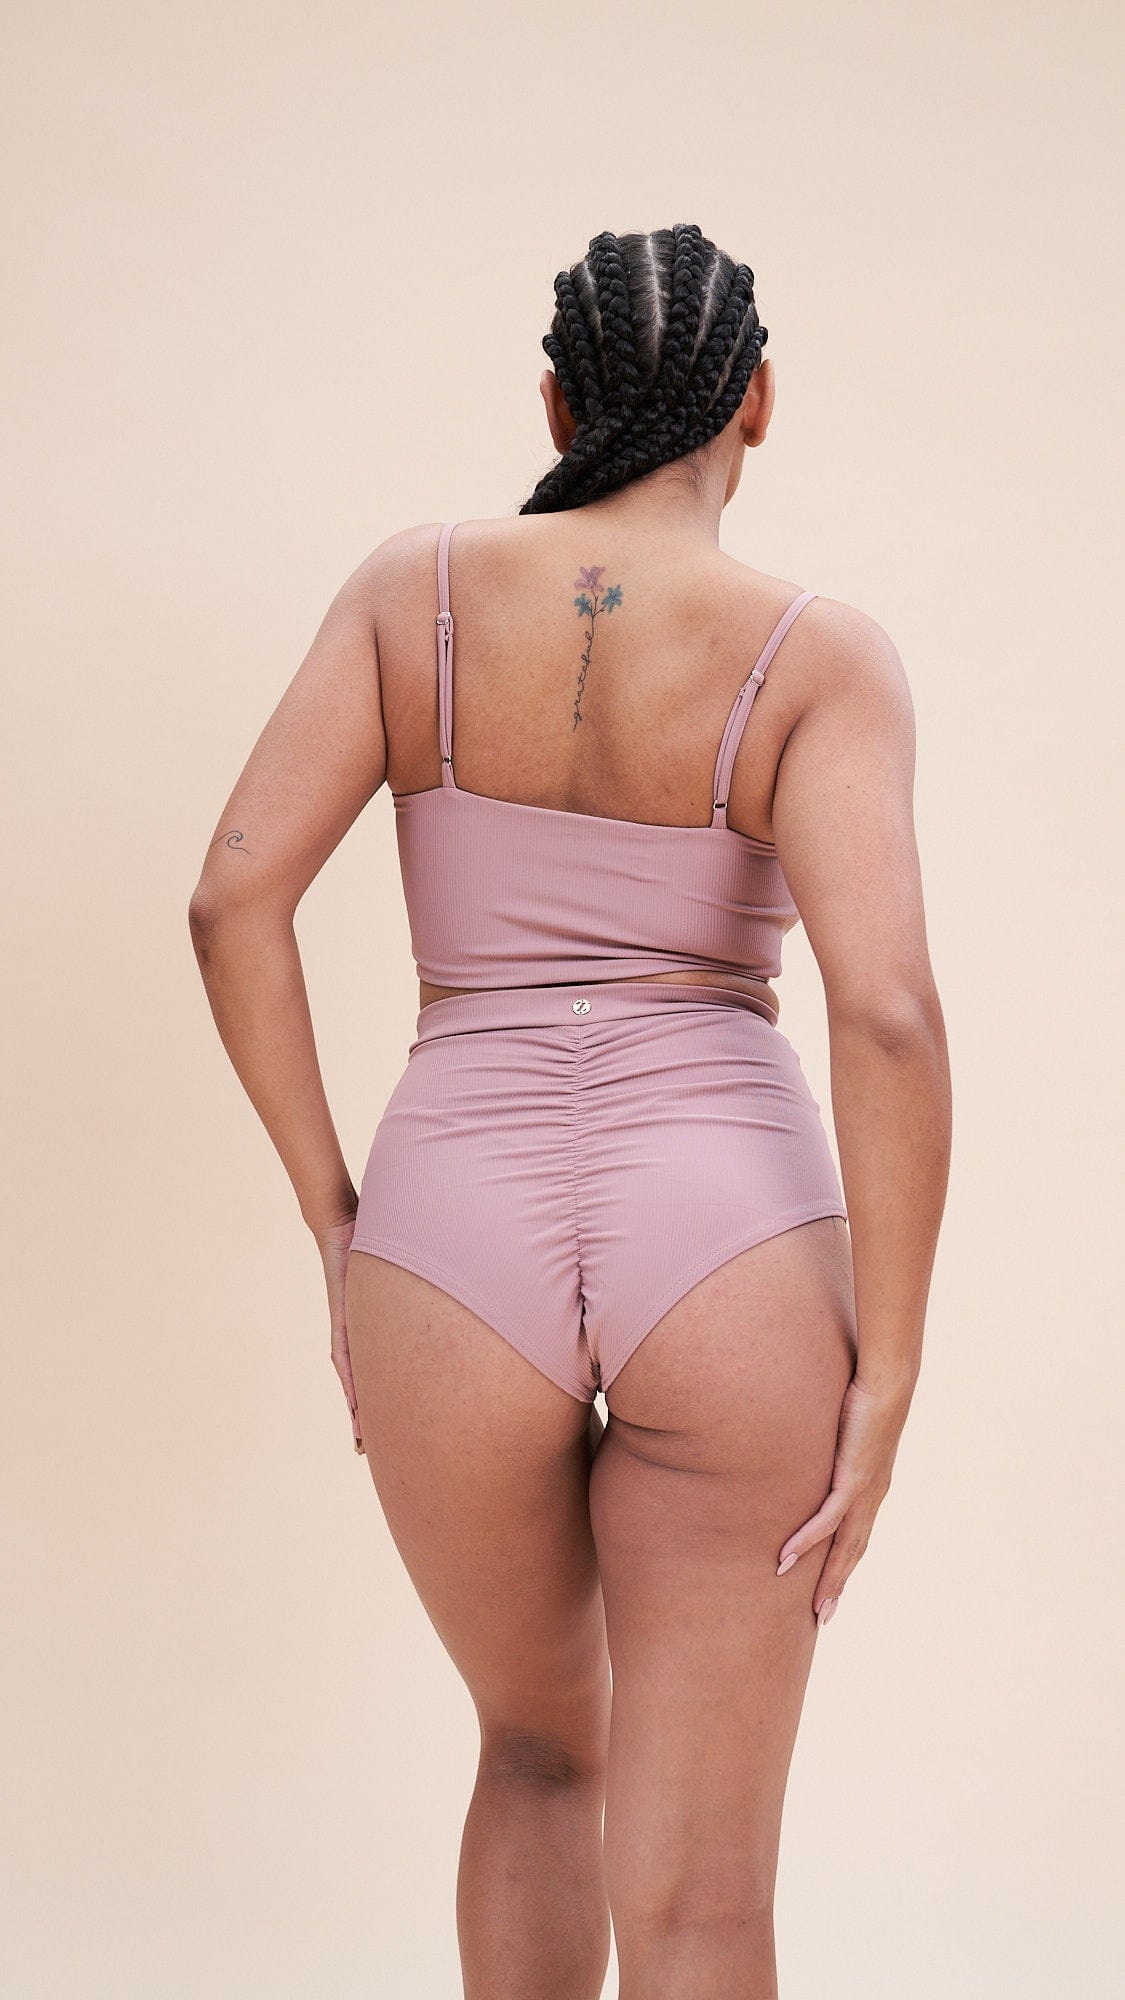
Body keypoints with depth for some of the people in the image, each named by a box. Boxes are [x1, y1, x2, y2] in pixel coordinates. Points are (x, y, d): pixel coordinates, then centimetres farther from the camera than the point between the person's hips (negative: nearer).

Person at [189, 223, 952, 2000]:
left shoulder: (416, 587, 6)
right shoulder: (818, 655, -1)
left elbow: (236, 891, -2)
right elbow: (883, 1009, -14)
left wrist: (330, 1218, 6)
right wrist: (885, 1379, -7)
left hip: (456, 1261, 2)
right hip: (730, 1258, -2)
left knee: (540, 1746, 30)